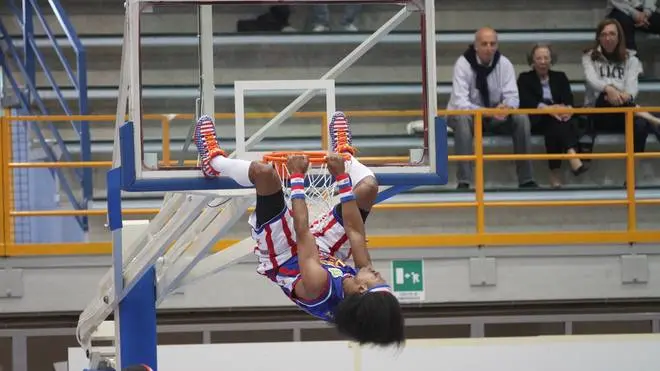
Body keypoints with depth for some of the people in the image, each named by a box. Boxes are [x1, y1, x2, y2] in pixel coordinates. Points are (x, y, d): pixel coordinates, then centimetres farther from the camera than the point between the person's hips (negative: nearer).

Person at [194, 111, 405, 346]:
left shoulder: (318, 284, -44)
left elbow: (302, 231, -32)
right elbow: (354, 229, -18)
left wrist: (297, 177, -22)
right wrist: (342, 177, -12)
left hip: (281, 258, -5)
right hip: (325, 253, 5)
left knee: (263, 172, -19)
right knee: (368, 187, 0)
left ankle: (214, 161, 14)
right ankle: (345, 155, 37)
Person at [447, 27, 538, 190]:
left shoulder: (504, 64, -9)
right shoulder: (463, 64, -20)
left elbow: (512, 96, -11)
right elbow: (460, 102, -27)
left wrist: (507, 107, -37)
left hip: (496, 116, 4)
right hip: (467, 115, -3)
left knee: (521, 118, -23)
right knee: (462, 119, -38)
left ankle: (526, 180, -16)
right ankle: (463, 182, -39)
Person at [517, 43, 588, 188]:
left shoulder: (560, 77, 24)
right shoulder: (525, 78, 15)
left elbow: (569, 98, 6)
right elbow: (526, 101, -5)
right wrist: (546, 108, -24)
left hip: (560, 116, 2)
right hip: (536, 118, -2)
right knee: (553, 120, -37)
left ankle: (555, 172, -49)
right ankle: (571, 154, -58)